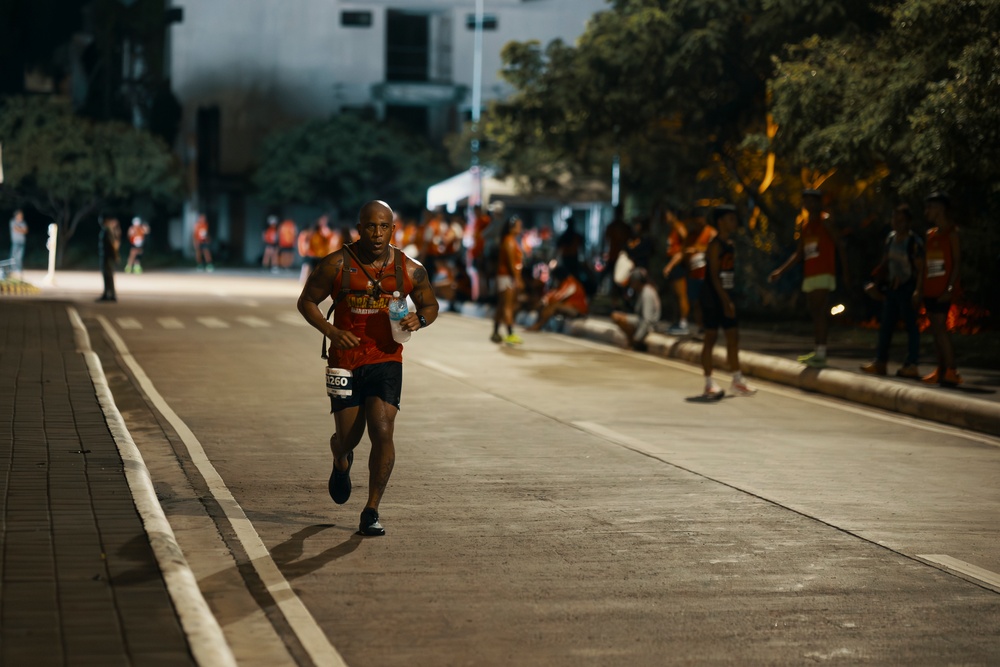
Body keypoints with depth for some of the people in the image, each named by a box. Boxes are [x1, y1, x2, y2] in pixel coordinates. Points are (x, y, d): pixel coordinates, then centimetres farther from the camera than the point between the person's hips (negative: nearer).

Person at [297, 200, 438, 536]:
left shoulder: (410, 269, -2)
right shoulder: (336, 265, -7)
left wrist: (419, 319, -11)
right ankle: (341, 461, 46)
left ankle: (371, 512, -3)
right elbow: (306, 301, 2)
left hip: (386, 361, 0)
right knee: (348, 437, 5)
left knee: (382, 432, -16)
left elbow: (430, 305, 13)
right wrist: (330, 331, -15)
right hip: (345, 361, 0)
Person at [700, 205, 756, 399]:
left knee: (733, 336, 8)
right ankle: (709, 383, 2)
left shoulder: (730, 244, 13)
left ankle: (737, 380, 13)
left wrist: (730, 300, 15)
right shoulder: (715, 245, -13)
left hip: (726, 297, 9)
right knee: (711, 337, -3)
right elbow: (714, 275, -19)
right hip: (713, 297, -8)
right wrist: (725, 301, -22)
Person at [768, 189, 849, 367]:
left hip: (823, 274, -8)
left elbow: (840, 244, -7)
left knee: (819, 312, -15)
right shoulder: (805, 225, 19)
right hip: (809, 275, 8)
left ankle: (820, 354, -21)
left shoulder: (825, 221, -3)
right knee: (817, 313, 9)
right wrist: (781, 271, 19)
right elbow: (799, 254, 24)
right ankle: (818, 352, 12)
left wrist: (845, 271, -13)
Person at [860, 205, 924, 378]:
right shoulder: (890, 238, 9)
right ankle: (880, 362, 16)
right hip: (892, 286, 8)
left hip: (908, 288, -8)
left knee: (910, 325, -3)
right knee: (886, 324, 10)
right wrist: (876, 282, 16)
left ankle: (911, 365, -1)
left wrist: (918, 291, -23)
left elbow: (920, 269, -16)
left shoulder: (914, 243, -13)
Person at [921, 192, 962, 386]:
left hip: (943, 290, -7)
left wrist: (950, 288, -18)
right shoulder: (930, 235, 16)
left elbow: (957, 262, -10)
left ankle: (951, 372, -16)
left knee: (940, 327, -14)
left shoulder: (951, 232, -5)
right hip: (930, 288, 7)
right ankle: (941, 370, 11)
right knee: (935, 329, 7)